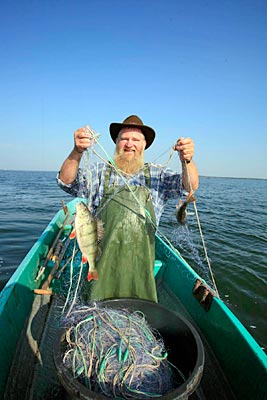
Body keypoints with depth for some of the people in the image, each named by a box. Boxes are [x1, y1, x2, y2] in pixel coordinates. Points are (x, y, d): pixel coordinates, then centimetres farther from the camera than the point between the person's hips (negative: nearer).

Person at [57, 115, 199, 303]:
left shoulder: (157, 174, 8)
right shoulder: (100, 171, 6)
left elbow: (190, 186, -3)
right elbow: (67, 181, -5)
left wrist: (187, 160, -24)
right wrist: (77, 152, -24)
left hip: (141, 257, 1)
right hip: (103, 255, 0)